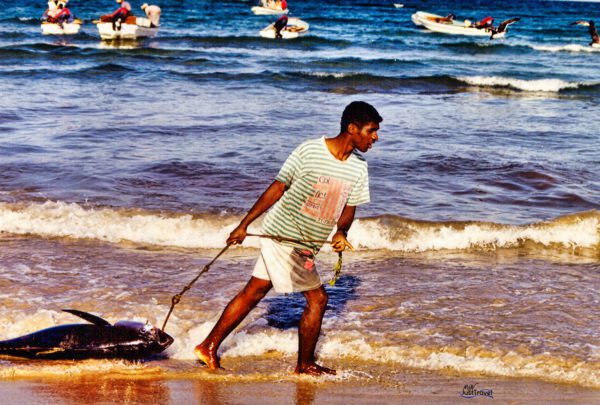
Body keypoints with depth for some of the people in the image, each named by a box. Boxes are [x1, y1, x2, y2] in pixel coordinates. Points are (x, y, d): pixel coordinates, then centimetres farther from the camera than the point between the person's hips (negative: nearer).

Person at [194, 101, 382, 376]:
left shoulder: (358, 169, 3)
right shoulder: (309, 151, -15)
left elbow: (348, 208, 10)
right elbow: (278, 188, -9)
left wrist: (341, 232, -13)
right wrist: (244, 224, -5)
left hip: (305, 247, 7)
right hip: (283, 233, -7)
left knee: (253, 293, 11)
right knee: (317, 299, -6)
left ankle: (209, 347, 20)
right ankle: (305, 366, 11)